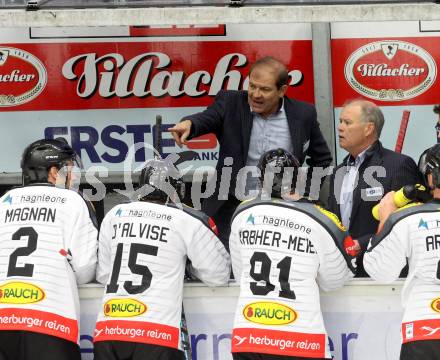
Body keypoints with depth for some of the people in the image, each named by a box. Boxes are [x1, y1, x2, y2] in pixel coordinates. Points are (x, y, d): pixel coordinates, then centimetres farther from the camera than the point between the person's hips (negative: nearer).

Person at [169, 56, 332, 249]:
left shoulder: (303, 114, 2)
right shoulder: (230, 103, 0)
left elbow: (322, 160, 13)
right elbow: (207, 117, -20)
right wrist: (189, 123, -42)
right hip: (231, 211, 0)